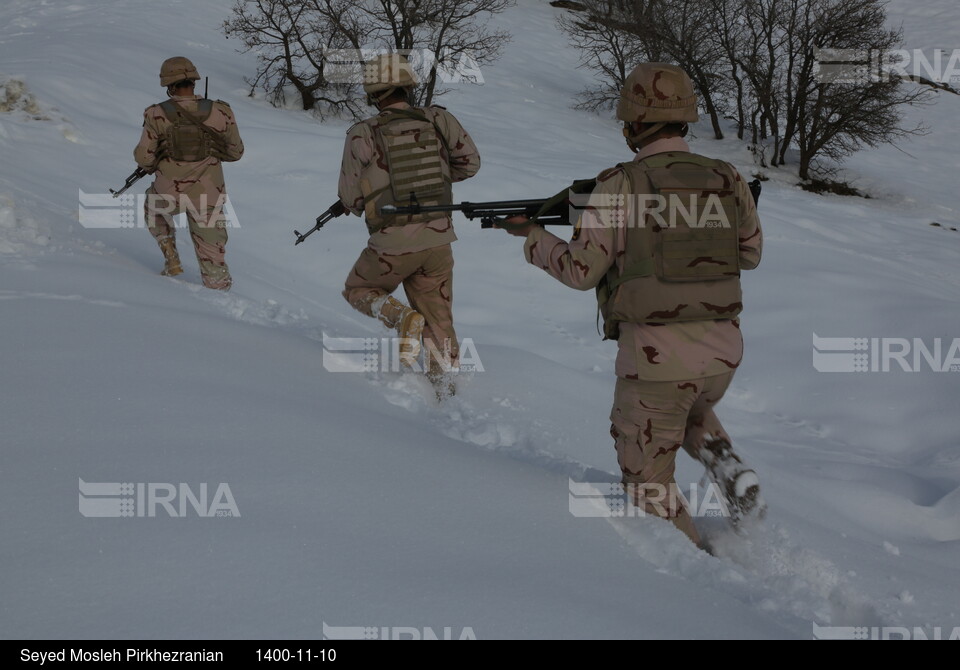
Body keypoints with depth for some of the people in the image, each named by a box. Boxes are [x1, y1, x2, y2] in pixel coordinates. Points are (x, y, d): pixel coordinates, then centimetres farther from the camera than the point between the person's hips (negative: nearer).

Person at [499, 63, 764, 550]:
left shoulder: (620, 186, -11)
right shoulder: (728, 181, 3)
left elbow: (580, 271, -6)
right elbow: (750, 253, 17)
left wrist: (531, 235, 10)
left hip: (655, 354, -5)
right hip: (722, 349, 5)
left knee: (647, 479, 12)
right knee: (692, 414, 37)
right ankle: (731, 472, 12)